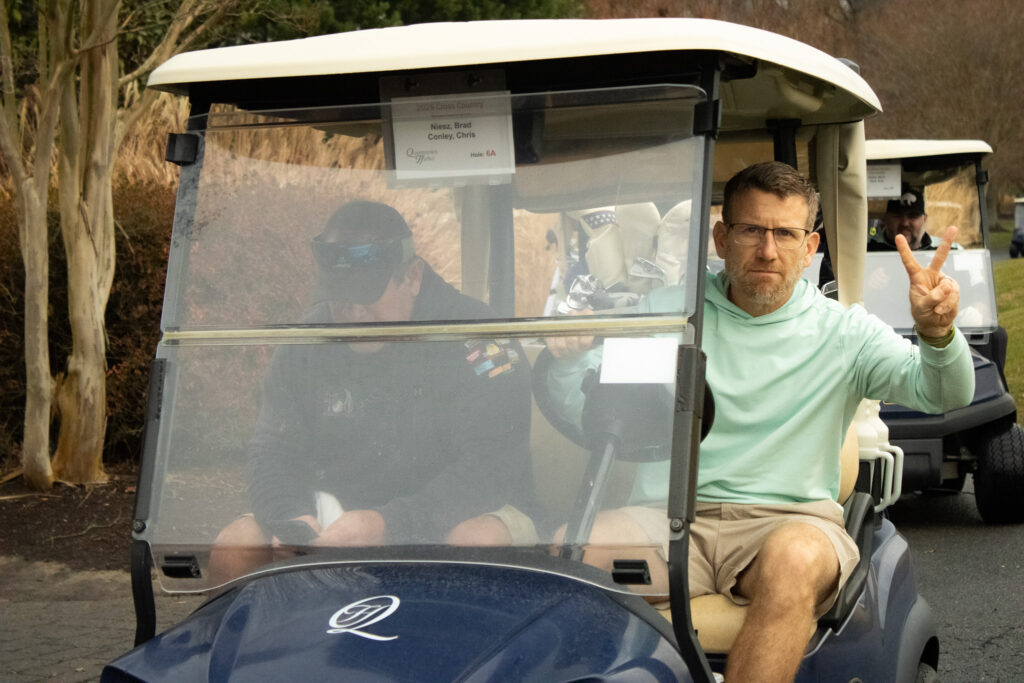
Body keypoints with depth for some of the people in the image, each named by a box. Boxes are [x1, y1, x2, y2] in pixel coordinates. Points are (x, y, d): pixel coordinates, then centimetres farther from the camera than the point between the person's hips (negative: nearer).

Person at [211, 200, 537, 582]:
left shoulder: (475, 339, -13)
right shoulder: (305, 349, 3)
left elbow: (493, 464, -22)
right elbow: (273, 454, 4)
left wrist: (390, 525, -34)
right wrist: (290, 519, -20)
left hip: (454, 513, -4)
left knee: (481, 541, -38)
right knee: (233, 548, -18)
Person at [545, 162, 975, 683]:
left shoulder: (843, 332, 9)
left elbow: (947, 394, -4)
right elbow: (579, 401, 10)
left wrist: (937, 332, -27)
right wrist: (567, 360, -14)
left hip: (790, 518, -1)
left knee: (795, 557, -38)